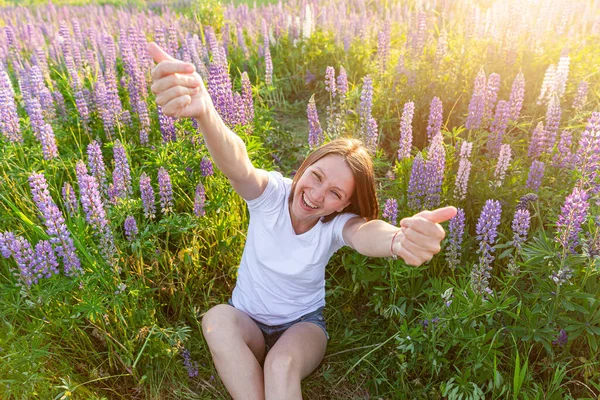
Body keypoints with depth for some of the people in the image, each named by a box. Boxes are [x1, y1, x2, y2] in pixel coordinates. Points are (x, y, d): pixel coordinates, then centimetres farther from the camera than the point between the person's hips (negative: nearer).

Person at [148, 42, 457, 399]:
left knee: (282, 364, -34)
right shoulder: (270, 194, -19)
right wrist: (203, 109, -64)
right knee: (218, 319, -33)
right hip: (248, 322, 1)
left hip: (303, 325, 0)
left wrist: (400, 240, -69)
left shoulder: (337, 223, -18)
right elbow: (237, 166, -42)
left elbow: (365, 233, -43)